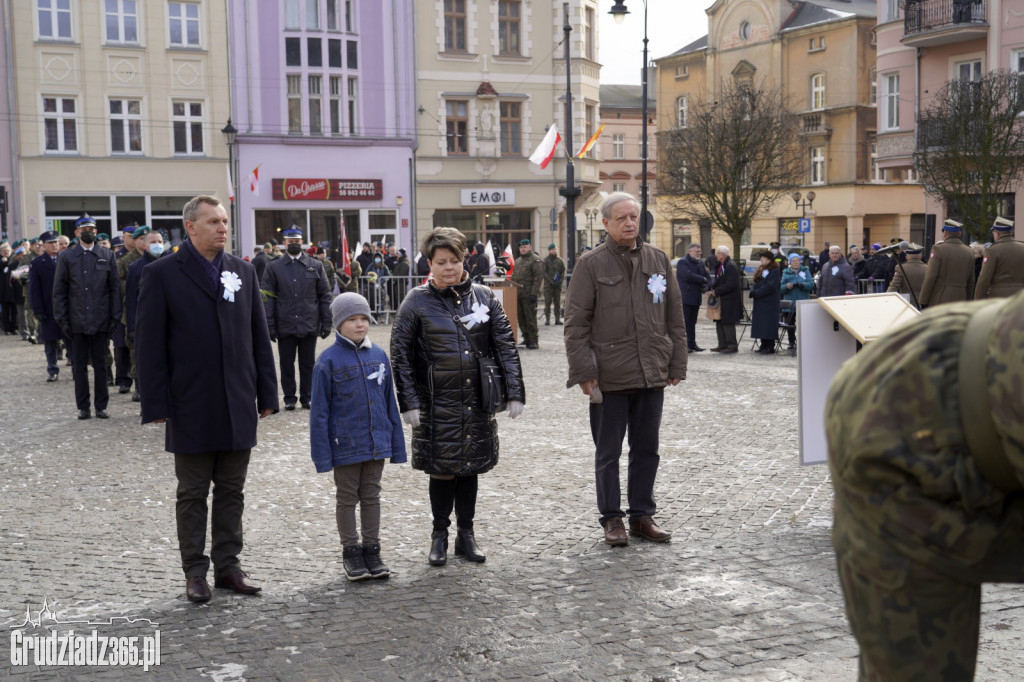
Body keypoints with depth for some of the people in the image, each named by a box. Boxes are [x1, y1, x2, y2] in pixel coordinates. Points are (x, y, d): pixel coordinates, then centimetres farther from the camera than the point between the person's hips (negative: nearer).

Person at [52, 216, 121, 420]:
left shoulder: (107, 256, 6)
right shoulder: (67, 257, 5)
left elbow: (115, 288, 5)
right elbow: (59, 291, 5)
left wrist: (114, 317, -1)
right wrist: (62, 319, -2)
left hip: (101, 321, 0)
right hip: (77, 322, 0)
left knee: (100, 365, 6)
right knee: (80, 366, 6)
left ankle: (101, 406, 13)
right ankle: (83, 407, 14)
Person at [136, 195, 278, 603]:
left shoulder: (243, 272, 9)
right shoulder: (162, 274, -4)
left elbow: (259, 337, 10)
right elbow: (150, 344, -6)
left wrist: (266, 394, 6)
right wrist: (157, 404, -11)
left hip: (238, 407, 4)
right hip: (191, 408, -4)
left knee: (232, 492, 11)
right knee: (192, 493, 7)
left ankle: (228, 566, 22)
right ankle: (195, 571, 17)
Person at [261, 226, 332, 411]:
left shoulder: (315, 266, 7)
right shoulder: (273, 267, 4)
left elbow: (325, 295, 6)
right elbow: (268, 299, 0)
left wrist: (326, 323, 0)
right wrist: (270, 326, -7)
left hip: (309, 325, 1)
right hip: (285, 326, -1)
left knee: (308, 364, 7)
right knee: (287, 364, 6)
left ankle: (307, 398, 16)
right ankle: (289, 398, 16)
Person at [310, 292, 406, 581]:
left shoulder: (379, 356, 2)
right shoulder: (328, 361, -10)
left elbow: (390, 404, 8)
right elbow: (319, 411, -8)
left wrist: (397, 444, 8)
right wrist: (322, 454, -10)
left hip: (376, 444, 4)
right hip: (345, 446, -4)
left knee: (372, 496, 14)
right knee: (346, 498, 10)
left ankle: (372, 551, 24)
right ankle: (351, 553, 21)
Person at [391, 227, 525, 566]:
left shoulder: (484, 297, 4)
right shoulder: (417, 302, -3)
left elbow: (506, 346, 4)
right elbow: (401, 356, -2)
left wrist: (514, 393, -4)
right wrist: (409, 402, -9)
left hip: (477, 401, 3)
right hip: (437, 404, -2)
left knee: (470, 467, 12)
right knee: (441, 469, 3)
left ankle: (466, 533, 26)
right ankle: (440, 535, 21)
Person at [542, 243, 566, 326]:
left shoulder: (560, 261, 12)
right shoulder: (545, 261, 2)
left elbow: (563, 272, 11)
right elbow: (544, 272, -5)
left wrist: (560, 280, -7)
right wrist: (551, 281, -16)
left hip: (558, 285, 3)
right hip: (548, 285, -3)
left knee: (558, 303, 4)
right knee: (548, 303, -4)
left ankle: (558, 319, 8)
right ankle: (547, 319, -3)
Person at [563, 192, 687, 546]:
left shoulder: (659, 260, 9)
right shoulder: (591, 265, -3)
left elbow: (674, 316, 13)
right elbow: (576, 323, -5)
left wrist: (676, 364, 8)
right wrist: (584, 371, -10)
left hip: (652, 375, 4)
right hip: (610, 377, -4)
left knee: (647, 449, 12)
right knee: (608, 452, 6)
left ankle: (642, 514, 23)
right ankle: (612, 518, 17)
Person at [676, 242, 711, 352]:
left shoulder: (700, 263, 19)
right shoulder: (682, 262, -5)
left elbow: (707, 277, 17)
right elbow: (688, 275, -20)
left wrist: (707, 286, -6)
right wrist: (703, 280, -9)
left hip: (696, 298, 7)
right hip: (685, 297, -7)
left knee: (692, 322, 10)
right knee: (684, 321, -8)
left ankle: (692, 344, 13)